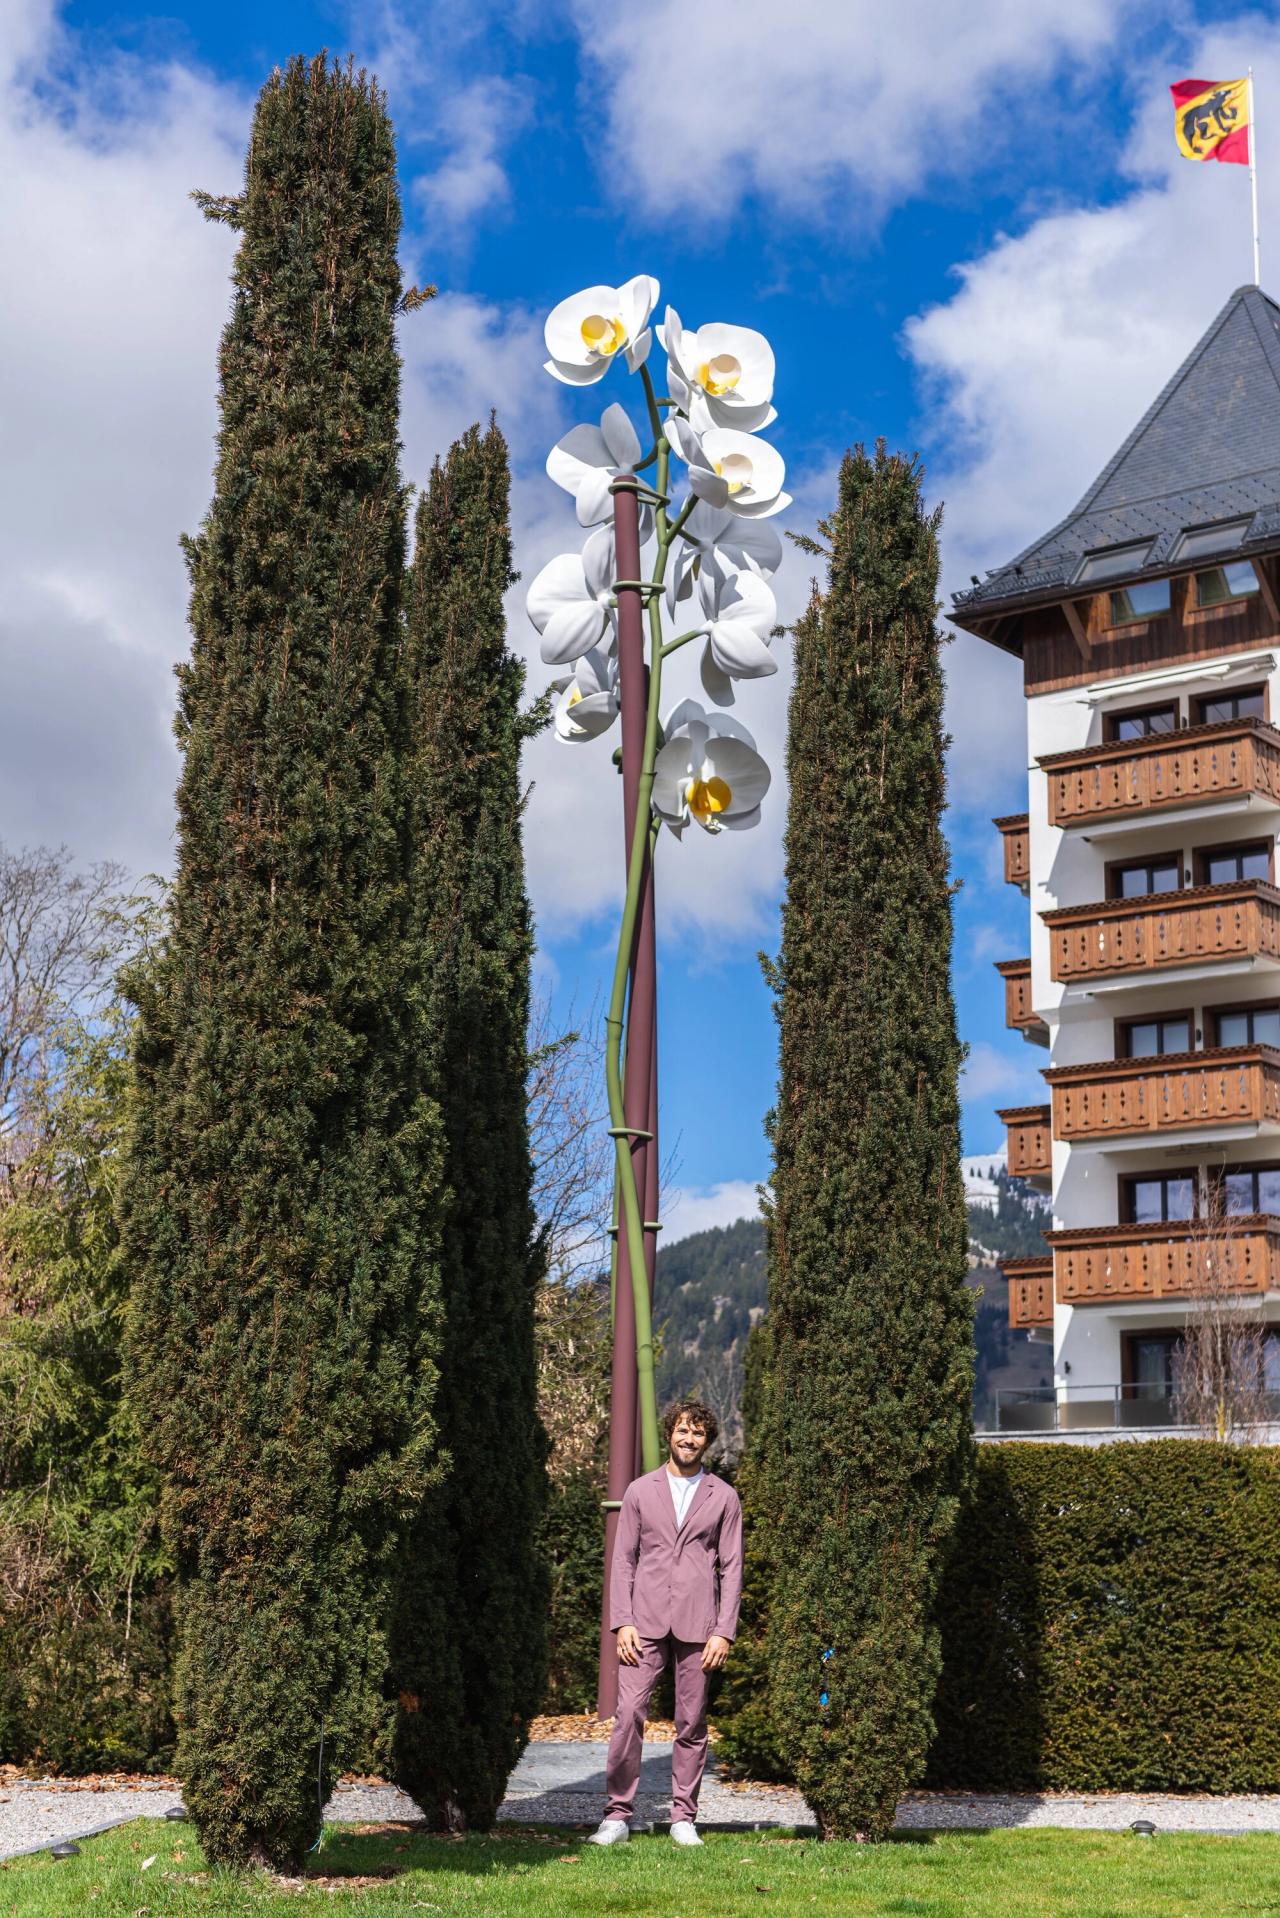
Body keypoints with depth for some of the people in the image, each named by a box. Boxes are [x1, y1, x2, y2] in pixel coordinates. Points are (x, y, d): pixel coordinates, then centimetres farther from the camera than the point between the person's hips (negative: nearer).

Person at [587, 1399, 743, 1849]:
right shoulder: (641, 1491, 9)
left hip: (698, 1625, 0)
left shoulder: (723, 1497, 8)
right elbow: (623, 1560, 8)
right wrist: (622, 1622, -3)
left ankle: (683, 1818, 13)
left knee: (692, 1723, 3)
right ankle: (617, 1816, -1)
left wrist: (724, 1631, -3)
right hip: (646, 1621, 0)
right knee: (628, 1714, -9)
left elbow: (731, 1568, 6)